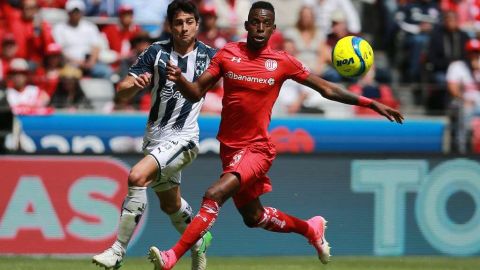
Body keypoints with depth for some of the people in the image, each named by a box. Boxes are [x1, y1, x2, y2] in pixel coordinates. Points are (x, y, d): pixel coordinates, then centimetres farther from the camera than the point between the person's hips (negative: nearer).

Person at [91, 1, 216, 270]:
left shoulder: (209, 56, -6)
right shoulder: (157, 52, -4)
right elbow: (122, 91, -9)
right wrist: (134, 83, -30)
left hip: (183, 137, -4)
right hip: (156, 137, 4)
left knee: (138, 177, -27)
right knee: (170, 204, 20)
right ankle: (200, 240, 51)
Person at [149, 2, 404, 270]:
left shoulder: (283, 62, -5)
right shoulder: (228, 54, 0)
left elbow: (327, 89, 3)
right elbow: (197, 93, 1)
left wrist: (372, 104, 0)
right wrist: (179, 79, -23)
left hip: (257, 148, -4)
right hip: (230, 147, 4)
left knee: (214, 195, -25)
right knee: (254, 217, 18)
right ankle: (311, 229, 44)